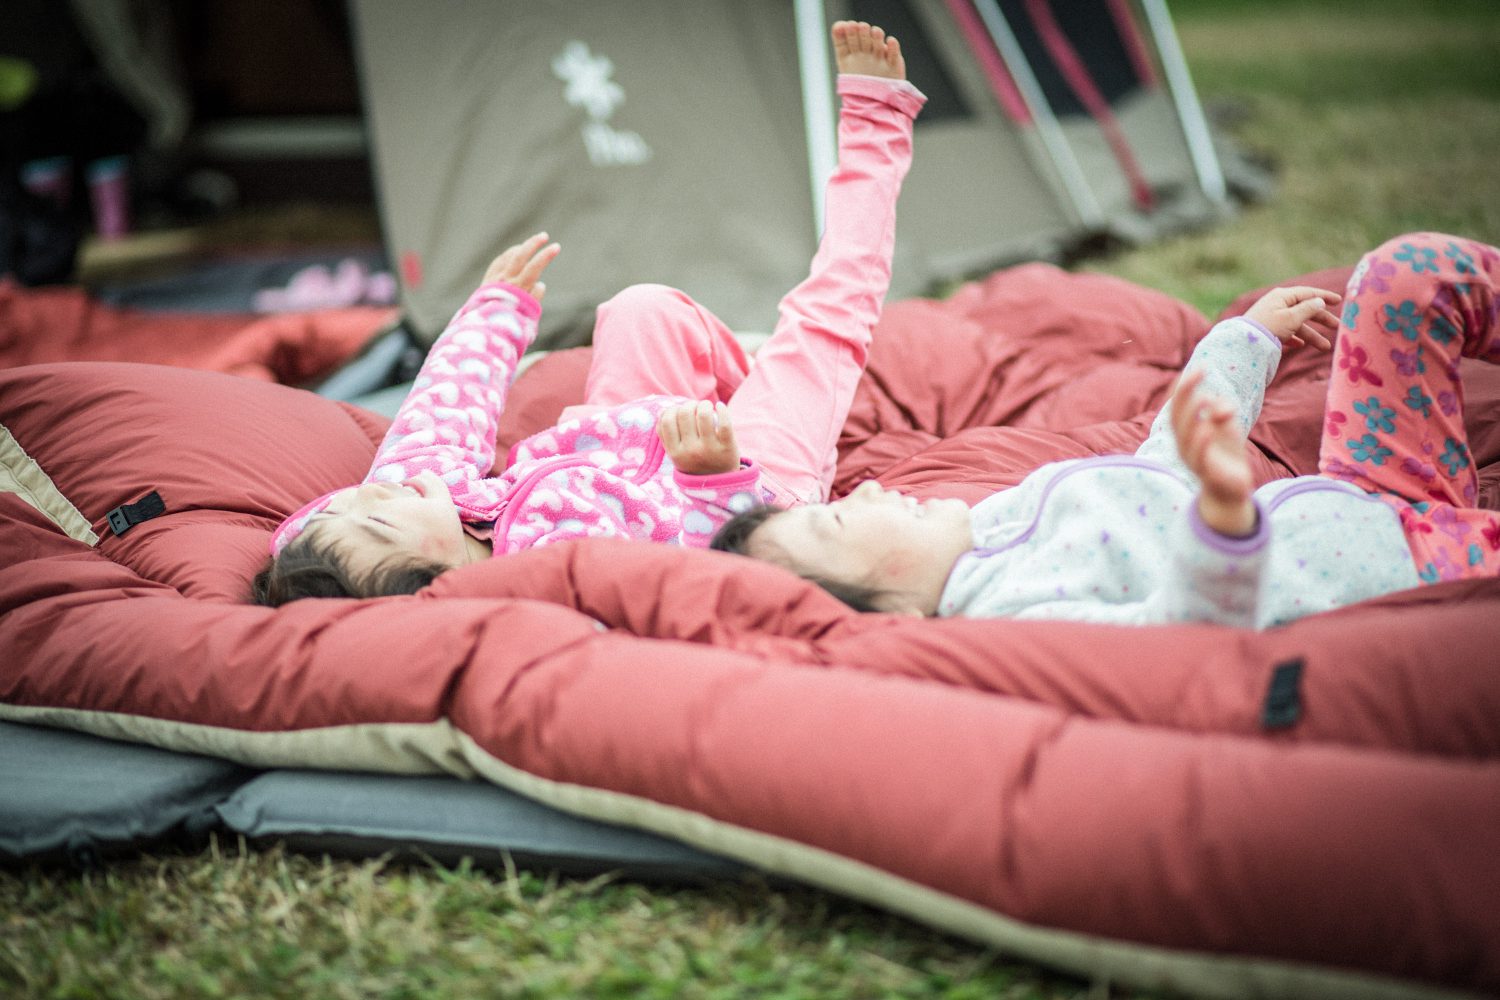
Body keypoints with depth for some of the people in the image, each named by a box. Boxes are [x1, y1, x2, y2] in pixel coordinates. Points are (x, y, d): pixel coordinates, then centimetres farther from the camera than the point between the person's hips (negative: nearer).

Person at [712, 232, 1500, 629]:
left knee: (1414, 275, 7)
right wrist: (1223, 513, -67)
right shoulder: (1015, 614, -32)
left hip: (1344, 499, 8)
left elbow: (1153, 467, 11)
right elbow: (1188, 626, -48)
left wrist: (1250, 338, 20)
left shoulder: (995, 525, -3)